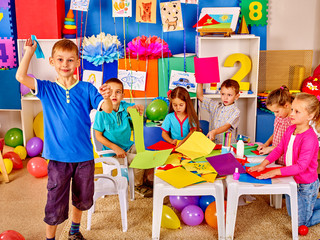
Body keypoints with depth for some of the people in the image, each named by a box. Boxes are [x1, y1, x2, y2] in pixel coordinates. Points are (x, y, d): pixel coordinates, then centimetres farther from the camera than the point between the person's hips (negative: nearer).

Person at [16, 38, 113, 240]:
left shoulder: (86, 89, -2)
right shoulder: (47, 89, 0)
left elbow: (107, 110, -12)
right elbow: (21, 77, -15)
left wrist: (106, 98, -34)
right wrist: (29, 51, -10)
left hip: (84, 156, 2)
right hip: (58, 157, -1)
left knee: (83, 199, 19)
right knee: (55, 205, 3)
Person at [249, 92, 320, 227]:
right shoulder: (290, 130, -6)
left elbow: (301, 166, -32)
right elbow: (279, 149, 3)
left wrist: (275, 172, -33)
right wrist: (263, 164, -8)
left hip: (306, 185, -7)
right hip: (292, 180, 8)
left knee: (301, 222, 10)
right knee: (292, 213, 26)